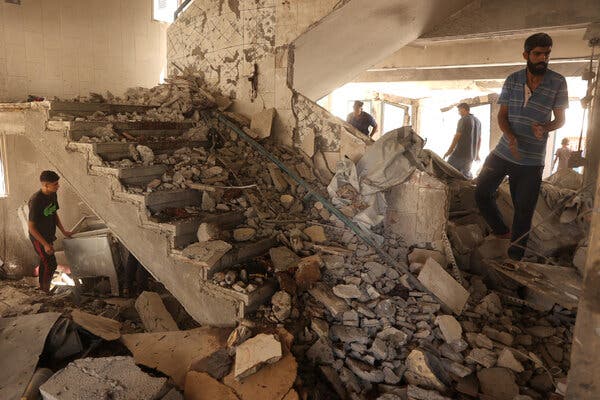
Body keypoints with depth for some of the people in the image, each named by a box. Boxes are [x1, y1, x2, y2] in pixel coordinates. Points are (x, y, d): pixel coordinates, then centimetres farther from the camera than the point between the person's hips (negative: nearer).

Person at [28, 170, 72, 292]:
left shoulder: (53, 195, -3)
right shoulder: (36, 201, -28)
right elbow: (31, 226, -23)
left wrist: (63, 231, 6)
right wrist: (45, 244, -23)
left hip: (48, 236, 8)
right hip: (38, 238, -8)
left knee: (45, 262, 21)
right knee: (51, 265, -3)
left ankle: (43, 288, 40)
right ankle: (45, 290, 16)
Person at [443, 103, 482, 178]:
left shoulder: (463, 120, -8)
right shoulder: (477, 121, 14)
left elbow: (457, 136, -12)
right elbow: (479, 139, 17)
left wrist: (449, 151, -8)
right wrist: (477, 154, 24)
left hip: (460, 153, -7)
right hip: (471, 155, 7)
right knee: (466, 173, 12)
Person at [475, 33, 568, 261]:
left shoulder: (558, 83, -3)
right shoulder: (512, 80, 1)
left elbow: (560, 119, 4)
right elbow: (501, 115, 1)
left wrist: (545, 128, -20)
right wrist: (510, 137, -19)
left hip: (532, 160, -2)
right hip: (503, 152, 2)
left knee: (524, 210, 5)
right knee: (482, 194, 5)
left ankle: (515, 255, 20)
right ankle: (502, 231, 27)